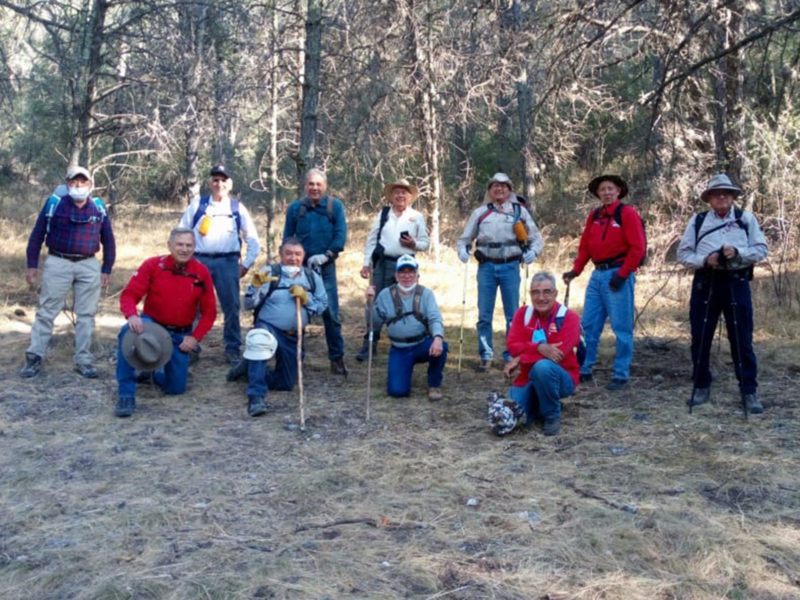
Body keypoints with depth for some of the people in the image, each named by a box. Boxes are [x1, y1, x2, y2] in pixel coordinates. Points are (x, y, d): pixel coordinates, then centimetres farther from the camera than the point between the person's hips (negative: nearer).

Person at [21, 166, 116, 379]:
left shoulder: (99, 208, 5)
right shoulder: (54, 203, -2)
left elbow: (108, 240, 11)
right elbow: (37, 234, 2)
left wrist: (106, 270, 7)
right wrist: (32, 265, -1)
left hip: (89, 267, 2)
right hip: (57, 264, -2)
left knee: (86, 314, 5)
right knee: (46, 312, 2)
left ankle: (83, 360, 13)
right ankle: (34, 358, 9)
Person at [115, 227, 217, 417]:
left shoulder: (201, 272, -7)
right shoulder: (152, 265, -11)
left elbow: (209, 311, -1)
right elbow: (129, 294, -14)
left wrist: (195, 337, -12)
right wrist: (132, 315, -36)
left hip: (180, 336, 2)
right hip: (151, 325, -2)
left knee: (176, 388, 0)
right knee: (127, 332, -37)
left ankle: (156, 371, 40)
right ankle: (126, 397, -26)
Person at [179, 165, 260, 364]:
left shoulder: (238, 208, 9)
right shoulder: (197, 204, 8)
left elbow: (252, 239, 12)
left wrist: (246, 264, 5)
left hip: (227, 262, 0)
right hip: (199, 260, 0)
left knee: (231, 306, -1)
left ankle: (233, 349, 9)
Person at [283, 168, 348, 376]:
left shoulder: (335, 206, -2)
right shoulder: (295, 208, 4)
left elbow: (341, 234, -6)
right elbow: (287, 238, 8)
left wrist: (326, 255, -15)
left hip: (325, 267, -2)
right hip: (300, 266, 2)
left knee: (330, 313, -2)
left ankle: (337, 358, 7)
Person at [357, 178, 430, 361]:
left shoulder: (417, 217, 5)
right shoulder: (383, 214, 8)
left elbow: (425, 243, 6)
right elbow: (372, 240, 7)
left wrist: (414, 244, -15)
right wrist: (366, 263, 2)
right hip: (382, 264, 1)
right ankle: (369, 344, 7)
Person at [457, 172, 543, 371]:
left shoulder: (520, 211, 6)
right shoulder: (480, 212, 8)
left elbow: (535, 237, 10)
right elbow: (465, 238, 14)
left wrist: (533, 252, -10)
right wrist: (462, 250, -7)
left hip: (510, 267, 0)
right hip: (486, 267, 1)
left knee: (513, 315, 4)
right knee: (484, 314, 2)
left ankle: (512, 355, 16)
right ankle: (486, 355, 13)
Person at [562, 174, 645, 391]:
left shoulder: (627, 213, -5)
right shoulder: (594, 215, 14)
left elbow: (637, 248, -10)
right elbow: (585, 246, 17)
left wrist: (622, 275, -15)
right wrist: (576, 270, 6)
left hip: (618, 275, -6)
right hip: (597, 275, 7)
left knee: (621, 328, -2)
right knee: (588, 325, 9)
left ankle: (621, 375, 6)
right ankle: (584, 370, 19)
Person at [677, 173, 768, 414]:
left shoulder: (746, 219, 7)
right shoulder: (697, 221, 7)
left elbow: (761, 249, 3)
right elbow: (683, 253, 5)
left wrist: (737, 252, -15)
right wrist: (705, 259, -13)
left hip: (737, 284, -1)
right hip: (705, 284, 1)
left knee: (742, 339, 0)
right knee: (700, 338, 5)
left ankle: (749, 391, 6)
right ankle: (701, 387, 18)